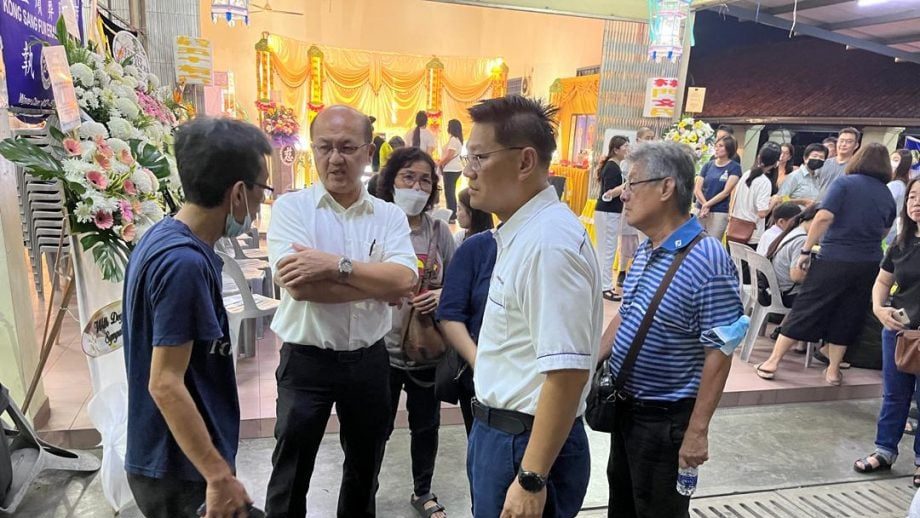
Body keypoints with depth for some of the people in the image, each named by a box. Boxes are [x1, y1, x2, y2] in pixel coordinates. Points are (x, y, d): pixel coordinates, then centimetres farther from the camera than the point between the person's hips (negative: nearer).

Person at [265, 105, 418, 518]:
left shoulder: (390, 215, 0)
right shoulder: (290, 207, -8)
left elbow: (405, 281, -15)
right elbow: (298, 285, -22)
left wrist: (337, 265, -25)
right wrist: (378, 283, -17)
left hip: (369, 359, 3)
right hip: (306, 359, -3)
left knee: (365, 468, 23)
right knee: (291, 473, 13)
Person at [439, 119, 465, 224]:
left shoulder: (453, 140, -15)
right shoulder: (457, 139, 16)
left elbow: (449, 156, -18)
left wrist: (438, 164, -7)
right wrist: (440, 162, 8)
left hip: (451, 170, -10)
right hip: (453, 169, 10)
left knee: (449, 193, -7)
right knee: (451, 192, 14)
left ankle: (451, 217, -4)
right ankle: (452, 215, 21)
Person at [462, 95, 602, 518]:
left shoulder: (549, 241, -24)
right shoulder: (520, 231, 7)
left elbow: (568, 371, -28)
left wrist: (531, 479, -24)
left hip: (526, 443, -9)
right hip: (496, 430, 9)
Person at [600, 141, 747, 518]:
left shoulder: (708, 261, -23)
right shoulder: (644, 250, 3)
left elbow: (719, 354, -22)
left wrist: (696, 431, -20)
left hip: (665, 417, -8)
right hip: (624, 405, 8)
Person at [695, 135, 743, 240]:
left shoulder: (734, 167, -1)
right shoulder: (708, 165, 9)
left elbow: (726, 192, -8)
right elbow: (697, 189, 3)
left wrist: (707, 205, -10)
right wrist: (704, 204, -13)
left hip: (719, 213, -3)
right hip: (700, 210, 4)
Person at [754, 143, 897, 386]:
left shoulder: (845, 183, -6)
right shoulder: (888, 196, 8)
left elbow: (824, 218, -17)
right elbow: (883, 232, 19)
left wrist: (806, 250, -13)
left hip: (834, 259, -4)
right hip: (869, 264, 4)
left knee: (805, 310, 2)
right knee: (847, 316, 15)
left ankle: (772, 362, 7)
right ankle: (833, 370, 22)